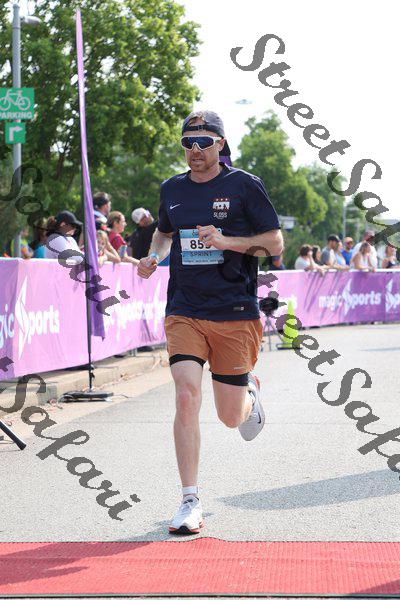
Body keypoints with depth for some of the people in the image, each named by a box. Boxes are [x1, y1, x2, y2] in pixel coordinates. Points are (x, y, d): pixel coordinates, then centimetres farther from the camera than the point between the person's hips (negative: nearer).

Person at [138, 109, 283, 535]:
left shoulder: (244, 186, -2)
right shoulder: (172, 189, 10)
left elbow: (276, 244, -2)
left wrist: (227, 241, -17)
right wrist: (154, 257, 8)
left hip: (236, 315, -2)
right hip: (184, 313, 2)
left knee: (230, 417, 5)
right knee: (187, 397, -18)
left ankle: (249, 393, 44)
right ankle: (190, 502, -10)